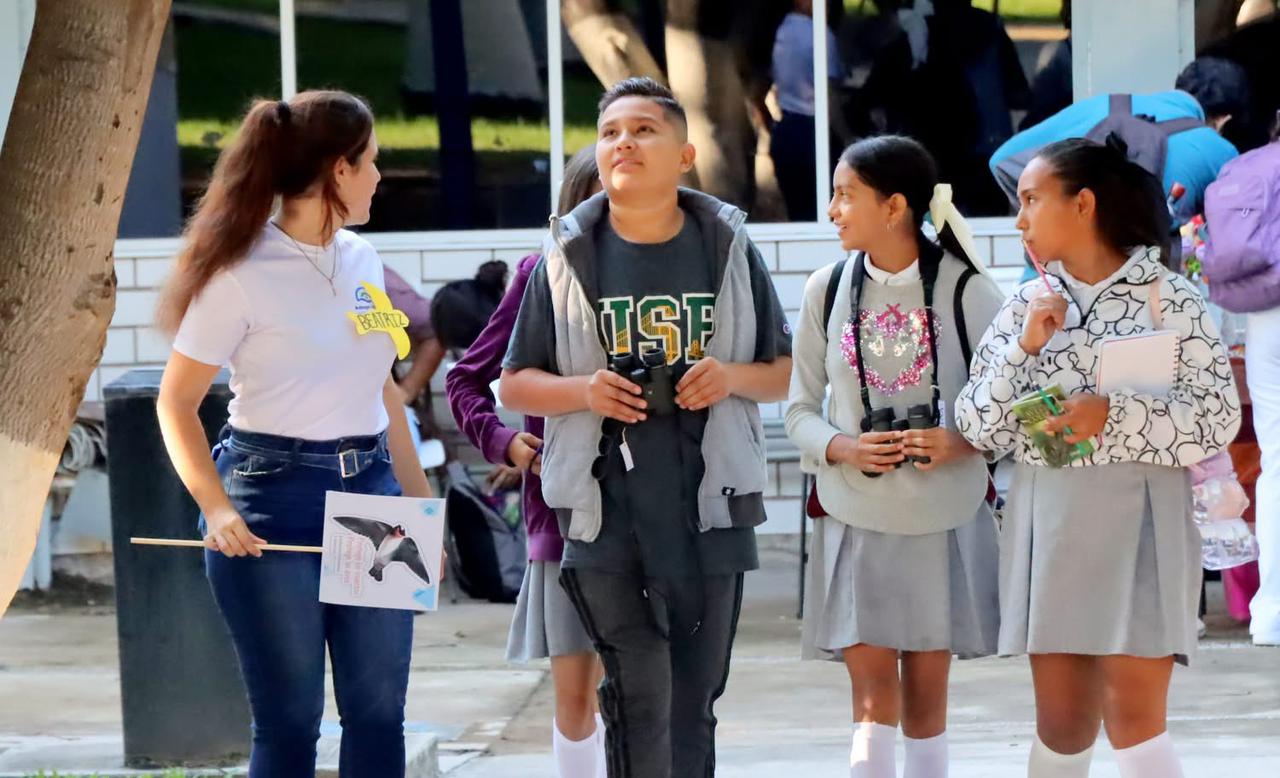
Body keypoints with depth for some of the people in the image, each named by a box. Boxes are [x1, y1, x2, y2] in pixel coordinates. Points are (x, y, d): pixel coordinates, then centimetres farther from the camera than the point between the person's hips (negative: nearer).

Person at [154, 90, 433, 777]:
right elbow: (177, 401, -8)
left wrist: (421, 503, 15)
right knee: (289, 721, -2)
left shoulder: (362, 260, 10)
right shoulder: (243, 275, -10)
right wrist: (217, 508, -20)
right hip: (276, 499, -6)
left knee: (379, 713, 4)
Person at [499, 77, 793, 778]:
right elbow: (515, 385, 9)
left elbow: (784, 374, 13)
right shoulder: (569, 257, 5)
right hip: (606, 510, -1)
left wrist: (732, 377, -9)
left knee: (693, 701, 7)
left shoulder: (728, 249, 7)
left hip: (709, 508, 1)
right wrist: (584, 391, -11)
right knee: (638, 694, -9)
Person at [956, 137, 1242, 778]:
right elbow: (977, 428, 5)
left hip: (1138, 521, -4)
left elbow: (1219, 420, -8)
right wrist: (1024, 349, -9)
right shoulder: (1025, 306, 8)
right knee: (1062, 720, 7)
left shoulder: (1169, 299, -4)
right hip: (1049, 526, 4)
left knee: (1134, 718, -9)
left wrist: (1114, 416, -19)